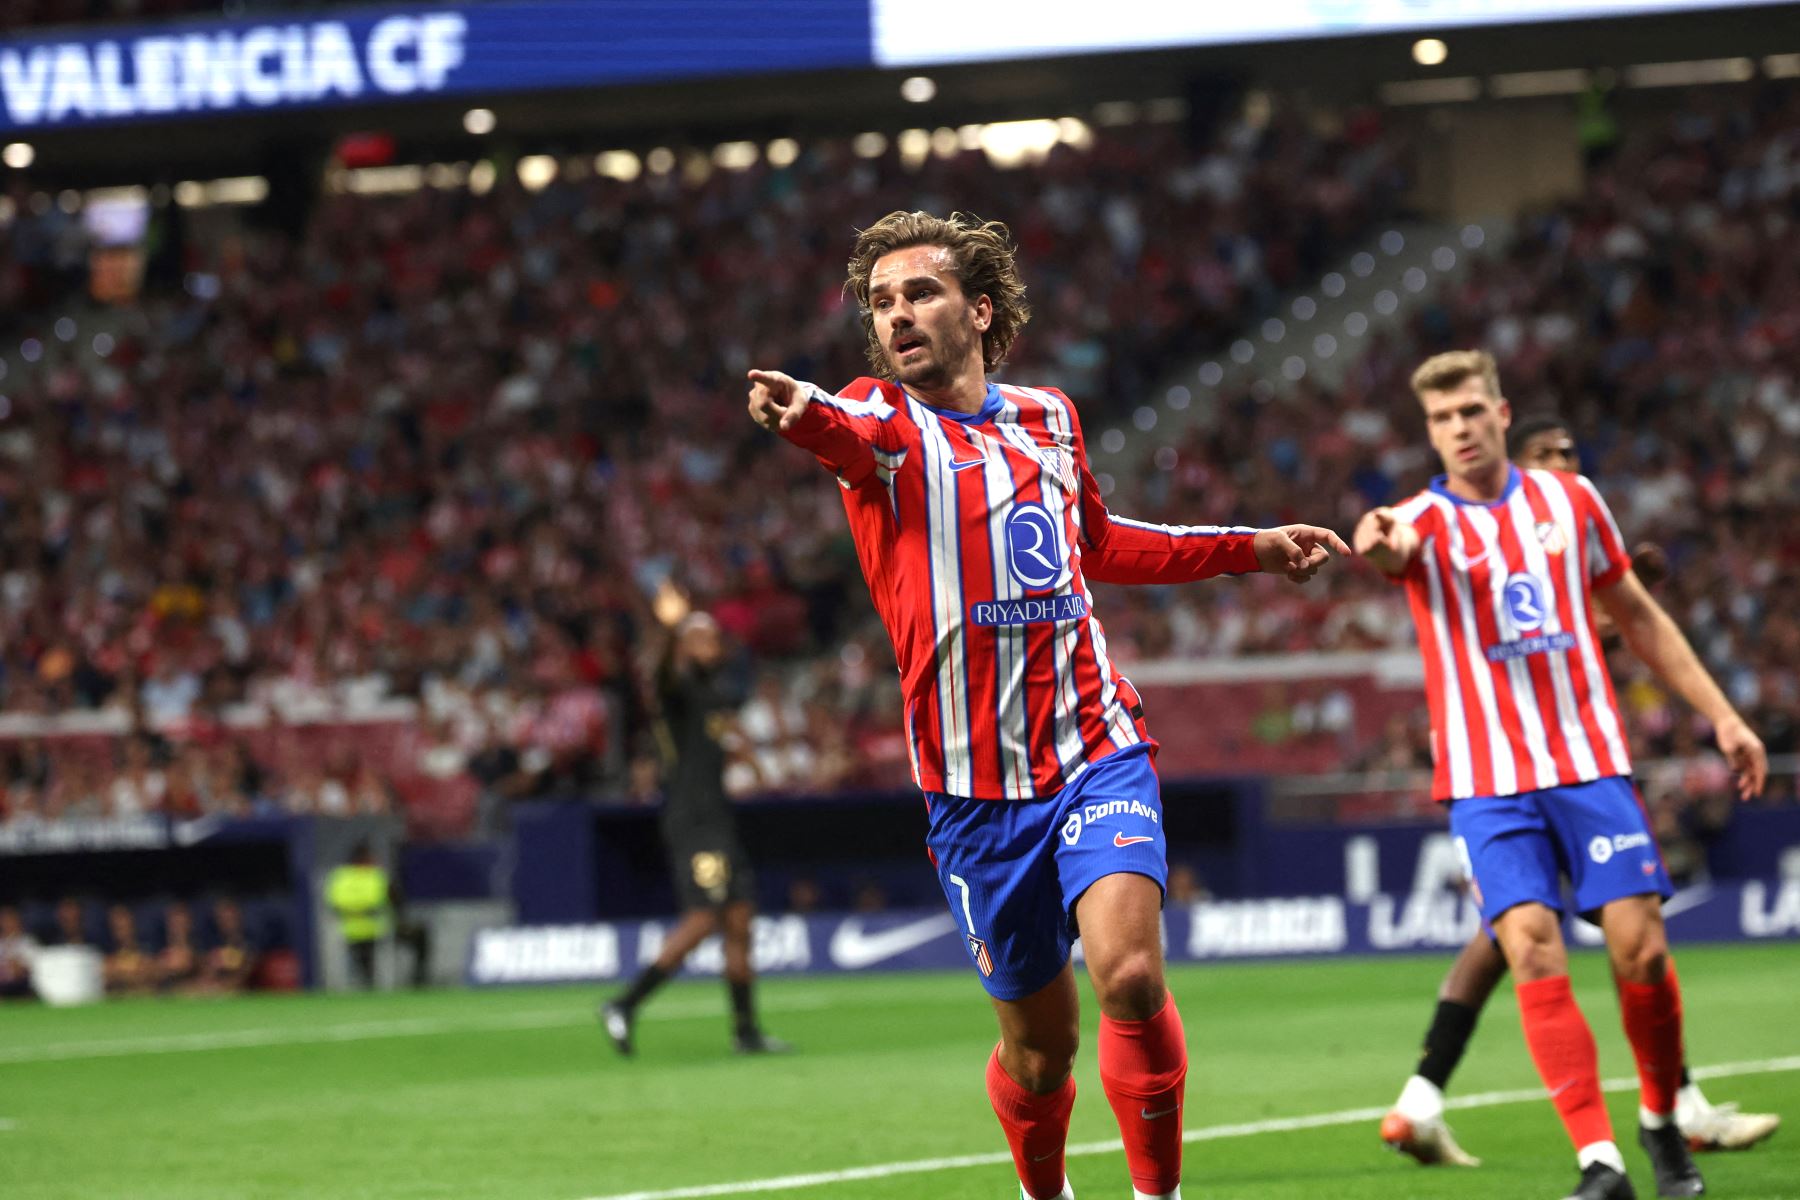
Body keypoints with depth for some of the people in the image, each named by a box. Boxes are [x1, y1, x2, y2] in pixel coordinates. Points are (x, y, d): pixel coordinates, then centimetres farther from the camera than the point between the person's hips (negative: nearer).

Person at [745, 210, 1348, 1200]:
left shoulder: (1048, 418, 11)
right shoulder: (883, 422, -2)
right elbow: (859, 431, -29)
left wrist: (1250, 549, 30)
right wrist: (805, 412, -54)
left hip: (1096, 755, 1)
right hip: (975, 791, -1)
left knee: (1129, 973, -23)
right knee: (1038, 1046, 5)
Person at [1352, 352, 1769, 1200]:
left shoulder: (1568, 500, 8)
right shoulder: (1428, 521, -2)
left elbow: (1638, 615, 18)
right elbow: (1394, 546, -28)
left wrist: (1719, 715, 15)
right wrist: (1379, 543, -54)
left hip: (1590, 762, 2)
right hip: (1487, 781, -2)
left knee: (1641, 947, -6)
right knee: (1533, 950, -17)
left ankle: (1661, 1122, 18)